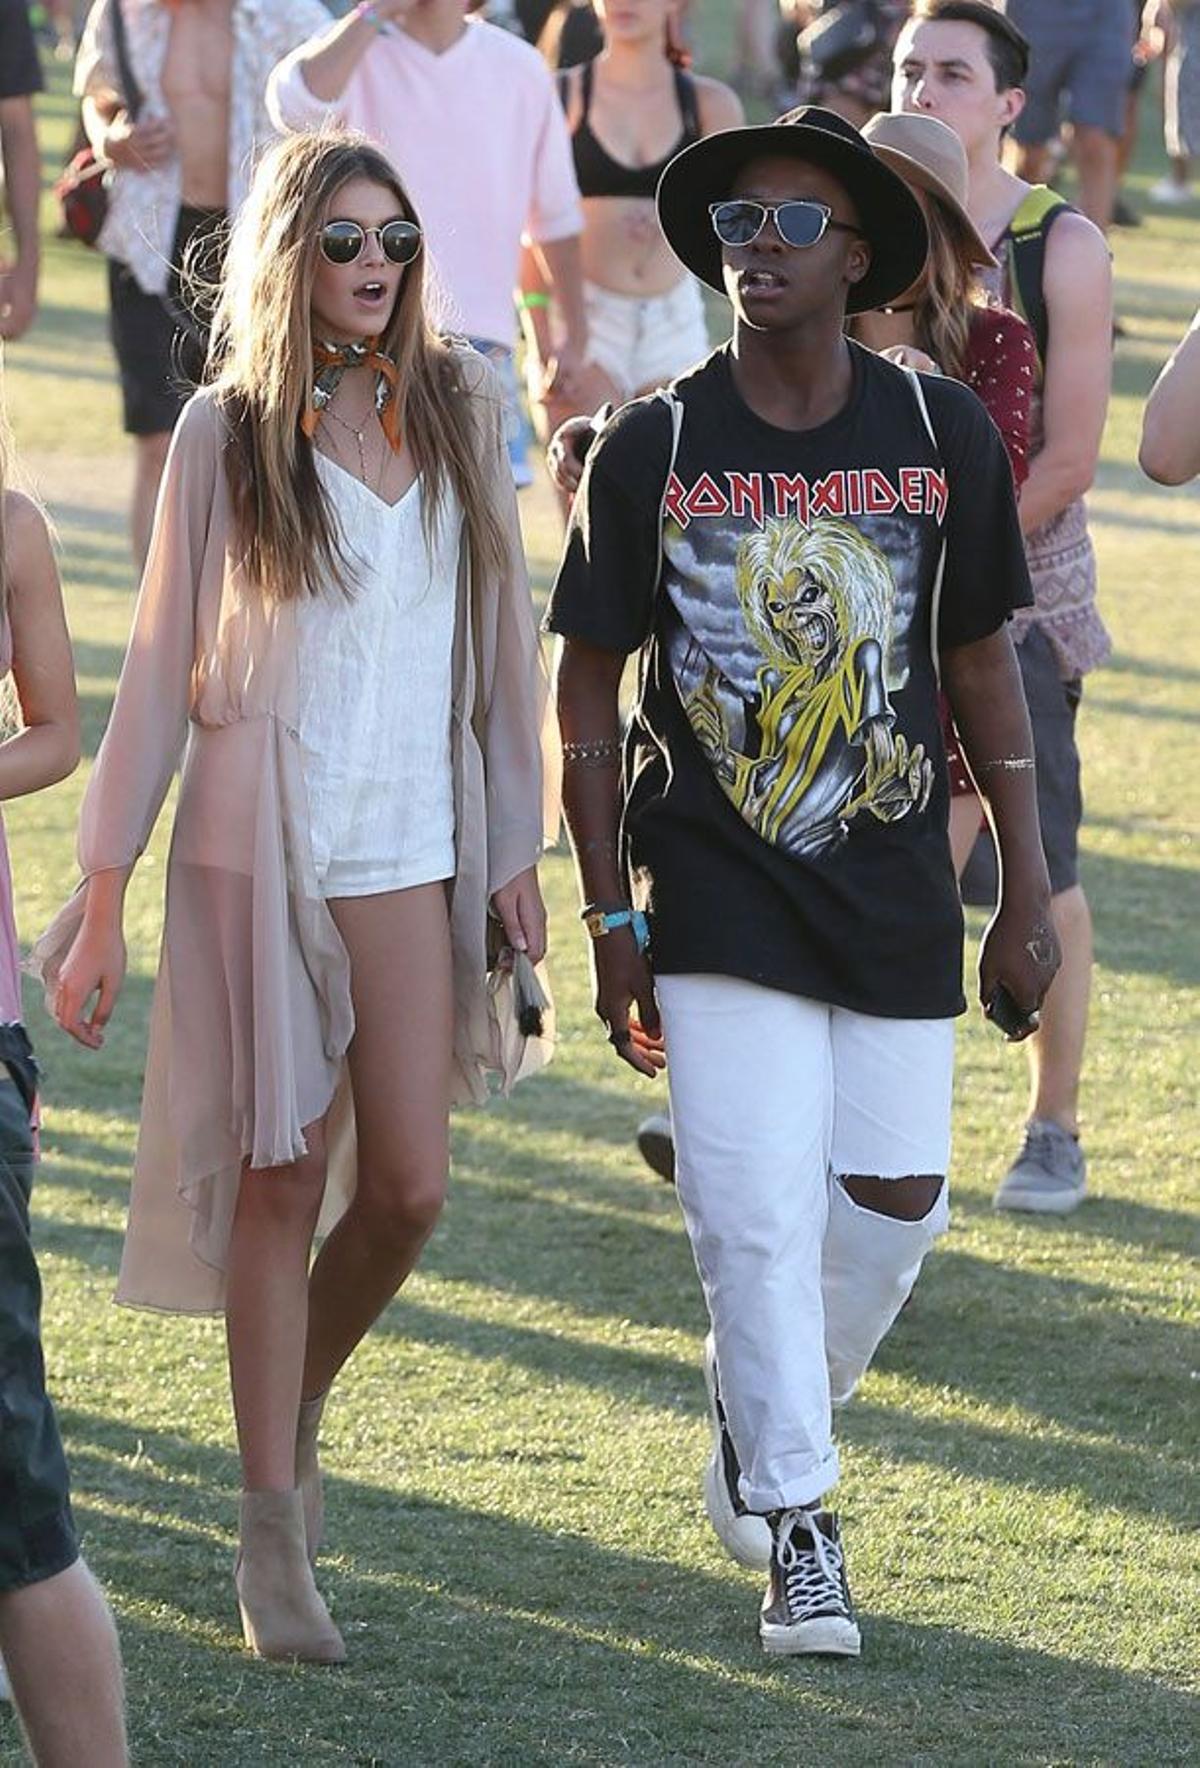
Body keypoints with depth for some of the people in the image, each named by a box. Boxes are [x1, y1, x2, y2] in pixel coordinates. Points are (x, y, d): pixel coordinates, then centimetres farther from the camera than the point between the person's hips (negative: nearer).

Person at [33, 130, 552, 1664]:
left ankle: (298, 1409, 28)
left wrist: (516, 850, 8)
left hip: (415, 849, 3)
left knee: (408, 1186, -2)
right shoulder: (228, 430, -3)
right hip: (263, 847, -3)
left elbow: (501, 633, 10)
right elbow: (160, 667, -1)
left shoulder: (459, 405, 5)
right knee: (280, 1179, 0)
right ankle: (273, 1532, 10)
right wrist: (101, 894, -3)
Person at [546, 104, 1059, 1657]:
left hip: (895, 889, 2)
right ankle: (796, 1526, 4)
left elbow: (983, 662, 8)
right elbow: (588, 688, 0)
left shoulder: (943, 435, -1)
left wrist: (1027, 890, 7)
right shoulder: (653, 448, -5)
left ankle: (762, 1409, 34)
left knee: (897, 1198, 5)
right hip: (717, 892, -2)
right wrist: (608, 916, -4)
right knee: (757, 1211, -9)